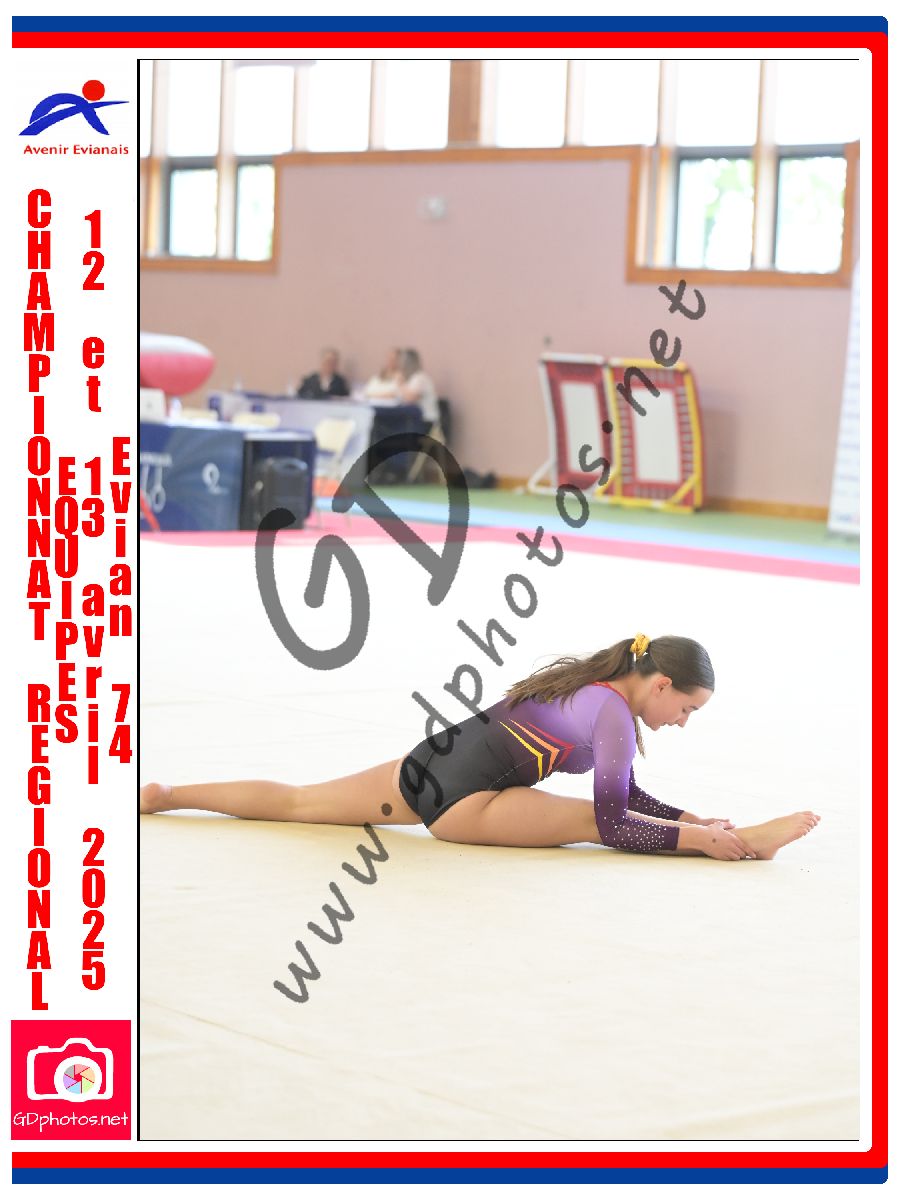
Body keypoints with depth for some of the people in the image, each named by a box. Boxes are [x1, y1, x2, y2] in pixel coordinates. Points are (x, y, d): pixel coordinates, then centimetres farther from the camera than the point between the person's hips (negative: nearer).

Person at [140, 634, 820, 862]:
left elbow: (627, 792, 25)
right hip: (462, 799, -8)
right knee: (593, 820, -8)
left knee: (296, 802, 15)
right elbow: (615, 823, -15)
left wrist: (692, 817, 17)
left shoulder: (594, 684, 17)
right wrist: (700, 837, -15)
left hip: (427, 764, 8)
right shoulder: (614, 714, -11)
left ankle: (165, 795, 19)